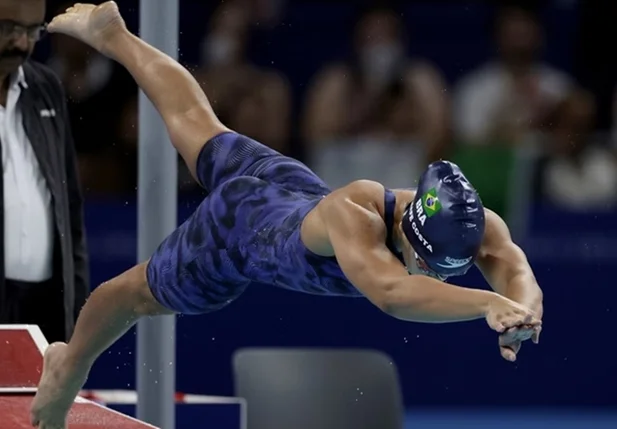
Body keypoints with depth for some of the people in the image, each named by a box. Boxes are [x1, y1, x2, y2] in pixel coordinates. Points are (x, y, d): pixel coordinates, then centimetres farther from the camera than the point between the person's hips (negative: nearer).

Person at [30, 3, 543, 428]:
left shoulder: (472, 226, -38)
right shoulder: (353, 214, -53)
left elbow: (515, 267, -54)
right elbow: (390, 292, -71)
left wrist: (522, 308, -77)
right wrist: (489, 304, -83)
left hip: (299, 188, 5)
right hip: (243, 222, -5)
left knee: (198, 125, 33)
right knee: (139, 293, 25)